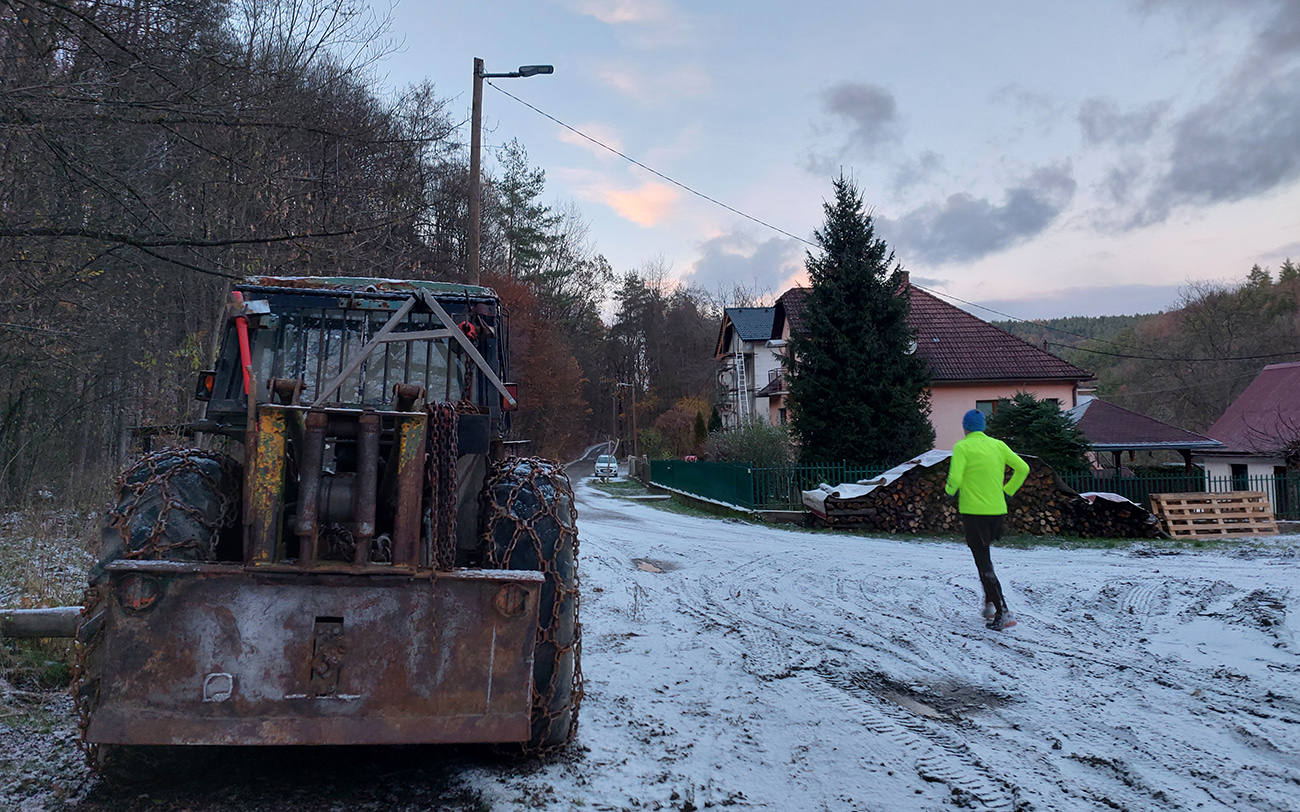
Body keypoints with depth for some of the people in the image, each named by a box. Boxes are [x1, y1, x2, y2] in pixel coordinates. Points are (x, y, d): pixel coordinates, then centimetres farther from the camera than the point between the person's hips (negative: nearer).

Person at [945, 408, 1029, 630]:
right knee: (984, 556, 25)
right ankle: (990, 605, 21)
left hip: (973, 511, -6)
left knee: (984, 563, -2)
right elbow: (1023, 468, 8)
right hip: (998, 510, 6)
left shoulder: (962, 447, -8)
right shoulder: (998, 445, 8)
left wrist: (949, 490, 4)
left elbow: (955, 479, -18)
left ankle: (1003, 614, -8)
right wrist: (1007, 491, 17)